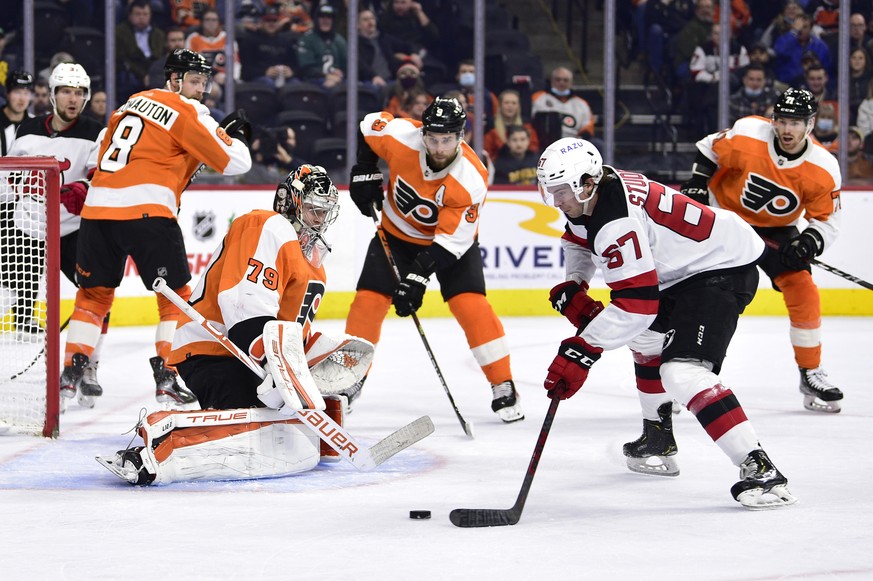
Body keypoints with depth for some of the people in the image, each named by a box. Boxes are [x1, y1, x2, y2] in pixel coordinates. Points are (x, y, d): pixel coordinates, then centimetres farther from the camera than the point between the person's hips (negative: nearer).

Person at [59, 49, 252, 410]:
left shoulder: (133, 102, 23)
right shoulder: (187, 112, 1)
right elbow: (235, 162, 0)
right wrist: (235, 134, 19)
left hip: (97, 206, 7)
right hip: (146, 211, -7)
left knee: (94, 292, 18)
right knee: (176, 295, 4)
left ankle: (71, 372, 14)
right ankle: (165, 378, -2)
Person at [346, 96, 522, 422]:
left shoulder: (471, 180, -32)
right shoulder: (401, 137, -27)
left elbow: (451, 239, -30)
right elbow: (369, 125, -3)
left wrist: (418, 278, -35)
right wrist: (364, 173, -8)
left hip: (452, 240, -2)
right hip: (397, 233, 3)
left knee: (471, 306, -17)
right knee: (369, 301, -6)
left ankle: (504, 388, -7)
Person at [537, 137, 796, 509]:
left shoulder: (617, 221, -29)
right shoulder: (590, 193, 2)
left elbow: (636, 303, -32)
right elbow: (582, 238, 25)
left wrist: (582, 350, -29)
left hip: (724, 267, -12)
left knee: (682, 371, -25)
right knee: (645, 336, 30)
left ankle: (760, 469, -32)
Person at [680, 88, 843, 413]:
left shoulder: (823, 169, -20)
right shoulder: (748, 135, -25)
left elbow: (827, 220, -10)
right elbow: (708, 149, -5)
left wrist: (808, 243, -28)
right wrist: (696, 184, -12)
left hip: (775, 230, 2)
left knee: (803, 292, -10)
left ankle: (811, 374, 3)